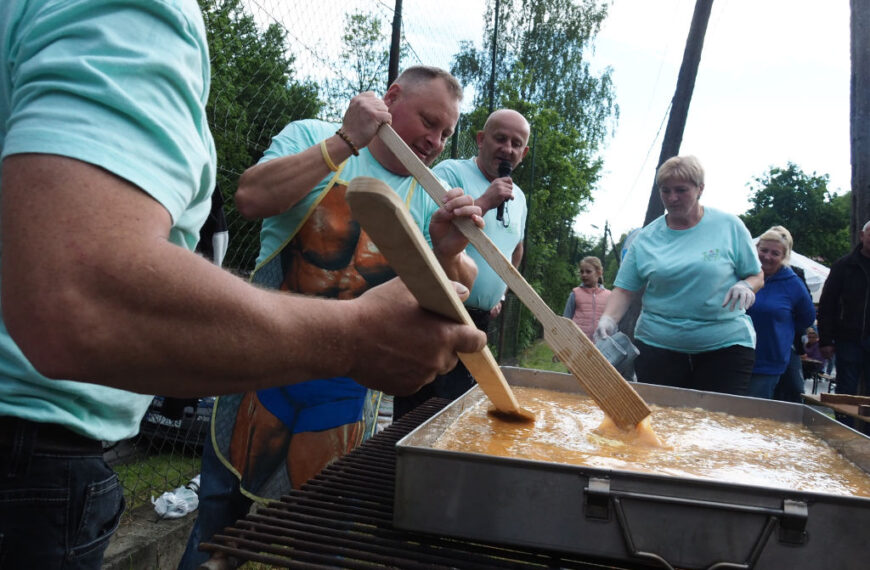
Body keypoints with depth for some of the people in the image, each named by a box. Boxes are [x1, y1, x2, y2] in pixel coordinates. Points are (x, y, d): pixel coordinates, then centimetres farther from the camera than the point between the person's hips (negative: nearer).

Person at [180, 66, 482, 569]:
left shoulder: (430, 196, 4)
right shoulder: (313, 137, -3)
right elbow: (252, 198, -21)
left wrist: (449, 251, -22)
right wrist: (347, 141, -21)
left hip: (351, 388, 2)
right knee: (224, 509, 13)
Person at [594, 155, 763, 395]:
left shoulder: (729, 225, 2)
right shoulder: (646, 237, 4)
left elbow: (757, 276, 8)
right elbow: (624, 289, 1)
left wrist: (746, 286, -15)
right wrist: (608, 319, -16)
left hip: (725, 346, -1)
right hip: (657, 346, 1)